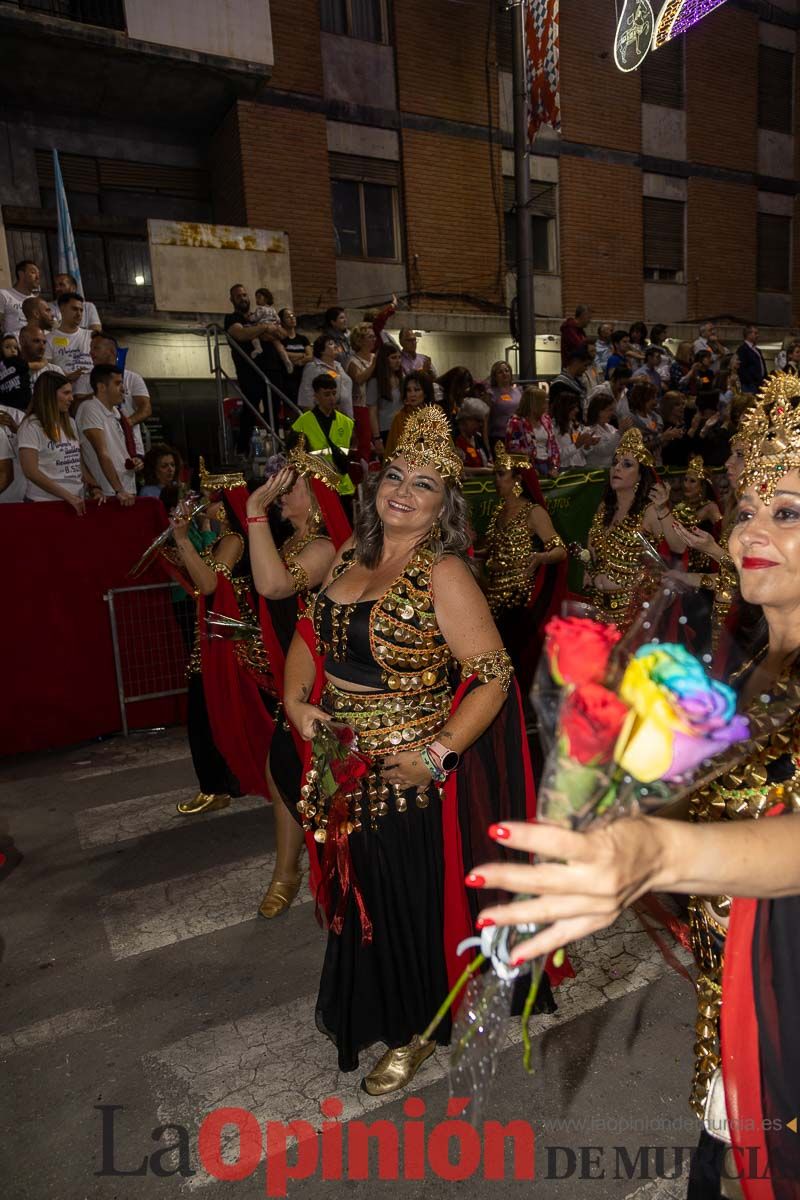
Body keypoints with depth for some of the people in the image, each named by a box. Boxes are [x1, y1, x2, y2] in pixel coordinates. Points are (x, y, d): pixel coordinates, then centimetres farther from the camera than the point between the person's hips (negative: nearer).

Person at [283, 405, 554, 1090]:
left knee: (405, 900, 12)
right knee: (352, 890, 24)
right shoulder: (352, 558, 3)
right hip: (341, 763, 7)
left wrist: (438, 754, -23)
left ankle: (415, 1031, 41)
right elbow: (309, 635, 12)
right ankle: (354, 1007, 53)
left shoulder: (444, 575, -17)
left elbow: (494, 677, -18)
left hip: (406, 775, -6)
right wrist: (296, 700, -3)